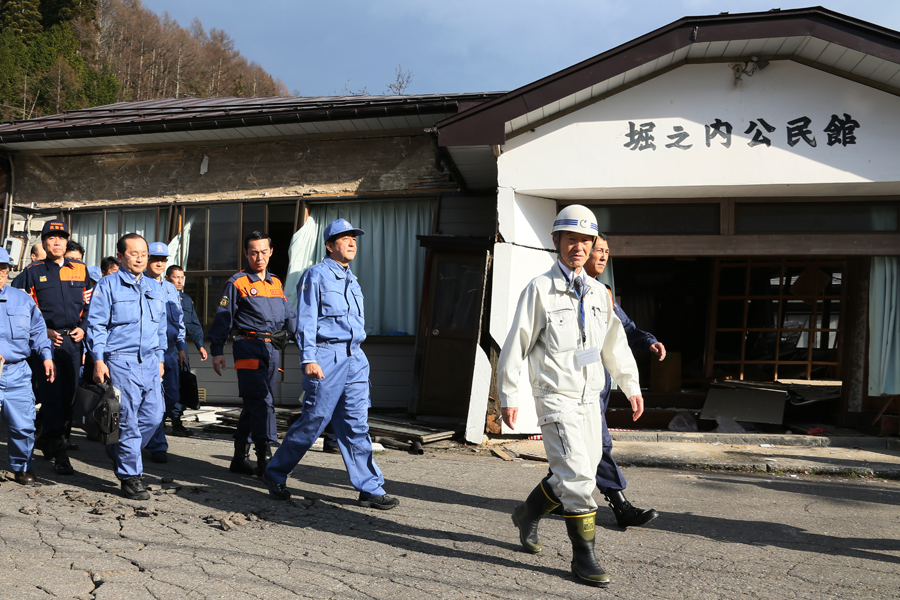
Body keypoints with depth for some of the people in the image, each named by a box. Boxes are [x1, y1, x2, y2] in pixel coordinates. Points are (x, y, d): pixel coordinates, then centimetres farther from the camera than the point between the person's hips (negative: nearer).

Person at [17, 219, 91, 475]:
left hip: (73, 340, 3)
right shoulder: (32, 272, 5)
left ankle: (46, 439, 27)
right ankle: (60, 454, -7)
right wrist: (43, 331, -8)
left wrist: (83, 328, -1)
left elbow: (89, 303, 13)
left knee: (69, 394, 7)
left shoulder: (81, 270, 10)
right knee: (51, 395, -8)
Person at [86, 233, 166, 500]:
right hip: (120, 361, -6)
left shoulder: (155, 288, 16)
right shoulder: (108, 285, -1)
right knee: (128, 420, -4)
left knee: (153, 416, 4)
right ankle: (130, 477, 6)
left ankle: (119, 452, 29)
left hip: (149, 361, 6)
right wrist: (98, 360, -10)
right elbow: (96, 324, -4)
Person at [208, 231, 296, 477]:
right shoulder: (237, 283, 1)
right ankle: (265, 457, -15)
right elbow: (223, 319, -1)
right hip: (250, 348, -6)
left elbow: (289, 314, 23)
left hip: (273, 349, 6)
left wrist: (298, 327, 2)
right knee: (262, 401, -15)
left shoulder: (276, 283, 19)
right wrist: (217, 351, -6)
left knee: (253, 404, 11)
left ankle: (240, 458, 20)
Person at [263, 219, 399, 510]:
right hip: (326, 356, -6)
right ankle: (275, 473, 16)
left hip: (355, 358, 7)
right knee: (313, 421, -2)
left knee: (356, 425, 5)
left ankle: (370, 488, 5)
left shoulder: (353, 281, 20)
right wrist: (309, 358, -17)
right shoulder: (316, 275, -1)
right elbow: (306, 320, -8)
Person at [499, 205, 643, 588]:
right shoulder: (540, 289, -8)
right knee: (577, 475, -11)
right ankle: (583, 557, 2)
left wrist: (631, 386, 20)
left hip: (589, 398, 7)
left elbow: (614, 343, 20)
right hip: (556, 397, -7)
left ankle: (527, 514, 37)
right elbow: (516, 344, -7)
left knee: (575, 475, 13)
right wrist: (508, 396, -8)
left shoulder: (598, 293, 11)